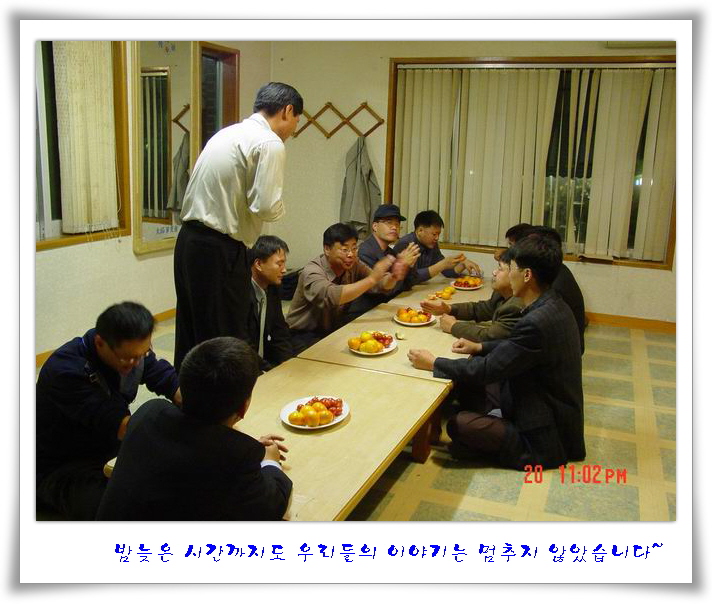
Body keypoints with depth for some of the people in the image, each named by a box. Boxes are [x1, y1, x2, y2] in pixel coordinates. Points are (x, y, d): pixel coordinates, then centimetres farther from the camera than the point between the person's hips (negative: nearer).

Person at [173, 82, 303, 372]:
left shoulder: (227, 133, 17)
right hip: (220, 251, -9)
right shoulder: (270, 143, -10)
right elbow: (266, 207, -17)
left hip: (188, 241, 9)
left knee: (191, 334, 18)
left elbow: (219, 193, 15)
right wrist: (280, 209, 2)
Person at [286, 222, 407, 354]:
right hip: (304, 336, -7)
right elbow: (330, 296, -40)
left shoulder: (353, 265, -1)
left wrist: (393, 278, -24)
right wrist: (371, 279, -40)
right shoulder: (312, 272, -22)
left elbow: (381, 285, 0)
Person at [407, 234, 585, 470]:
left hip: (546, 436, -9)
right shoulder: (553, 305, -1)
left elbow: (488, 370, -23)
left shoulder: (537, 322, -30)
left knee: (458, 425, -18)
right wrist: (479, 348, 6)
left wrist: (433, 363, -13)